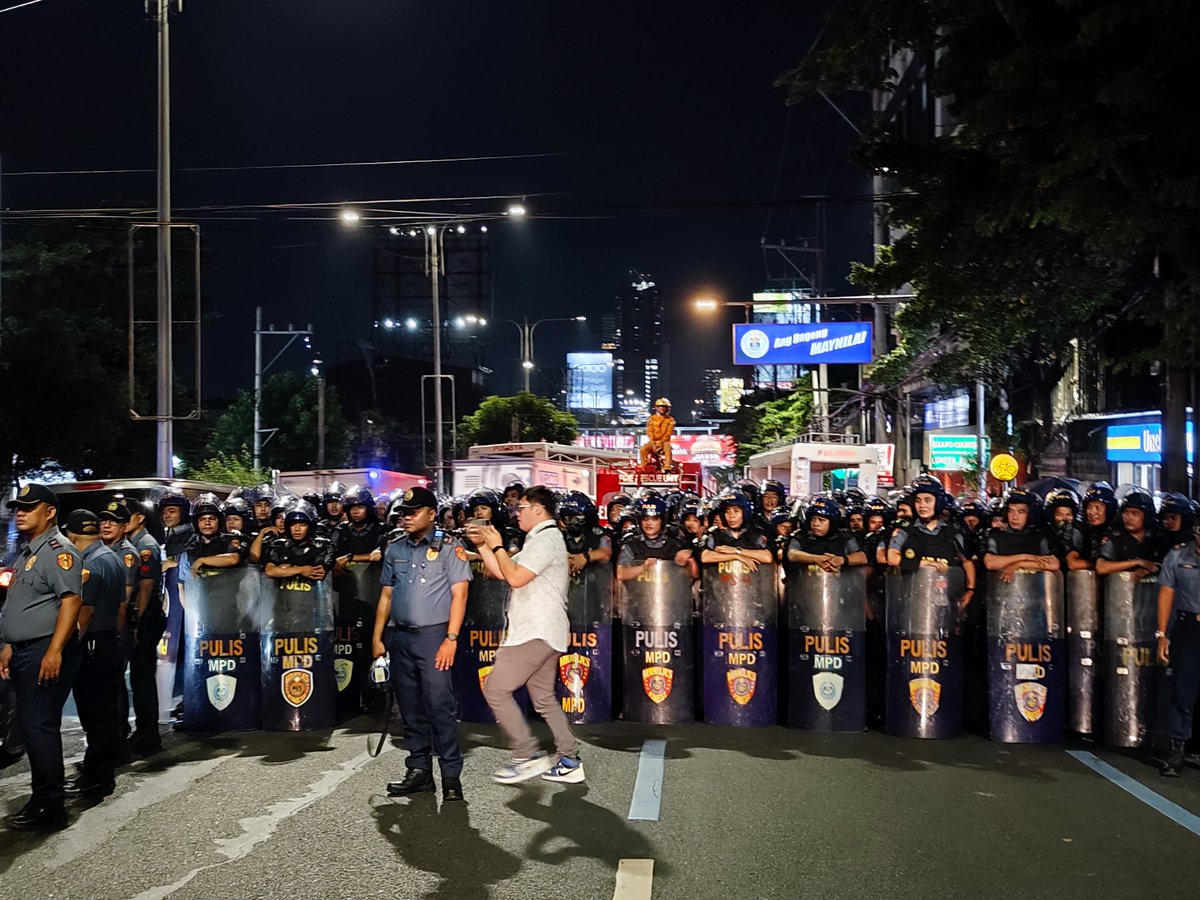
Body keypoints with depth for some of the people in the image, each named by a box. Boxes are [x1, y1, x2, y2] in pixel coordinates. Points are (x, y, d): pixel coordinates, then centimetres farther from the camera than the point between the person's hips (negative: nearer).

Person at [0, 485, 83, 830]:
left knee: (38, 726, -9)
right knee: (31, 727, 12)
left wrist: (54, 651, -27)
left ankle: (49, 808, -3)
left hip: (46, 652, -10)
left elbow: (71, 599, -22)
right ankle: (42, 801, 20)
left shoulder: (57, 549, -12)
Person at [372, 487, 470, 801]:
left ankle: (451, 775, -3)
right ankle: (419, 770, 18)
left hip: (433, 636, -6)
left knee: (440, 705, -9)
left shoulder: (449, 547, -2)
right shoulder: (395, 550, 14)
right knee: (410, 708, 9)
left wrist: (451, 639, -14)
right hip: (400, 637, 6)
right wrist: (377, 638, 12)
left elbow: (459, 594, -7)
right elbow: (386, 595, 18)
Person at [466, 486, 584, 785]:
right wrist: (482, 545, 11)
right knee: (544, 698, 13)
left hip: (536, 633, -11)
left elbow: (515, 577, -21)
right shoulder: (542, 539, 22)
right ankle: (569, 762, 12)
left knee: (496, 689, -8)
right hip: (543, 633, 11)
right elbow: (500, 571, 20)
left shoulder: (546, 539, -12)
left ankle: (528, 755, -6)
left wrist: (496, 546, -10)